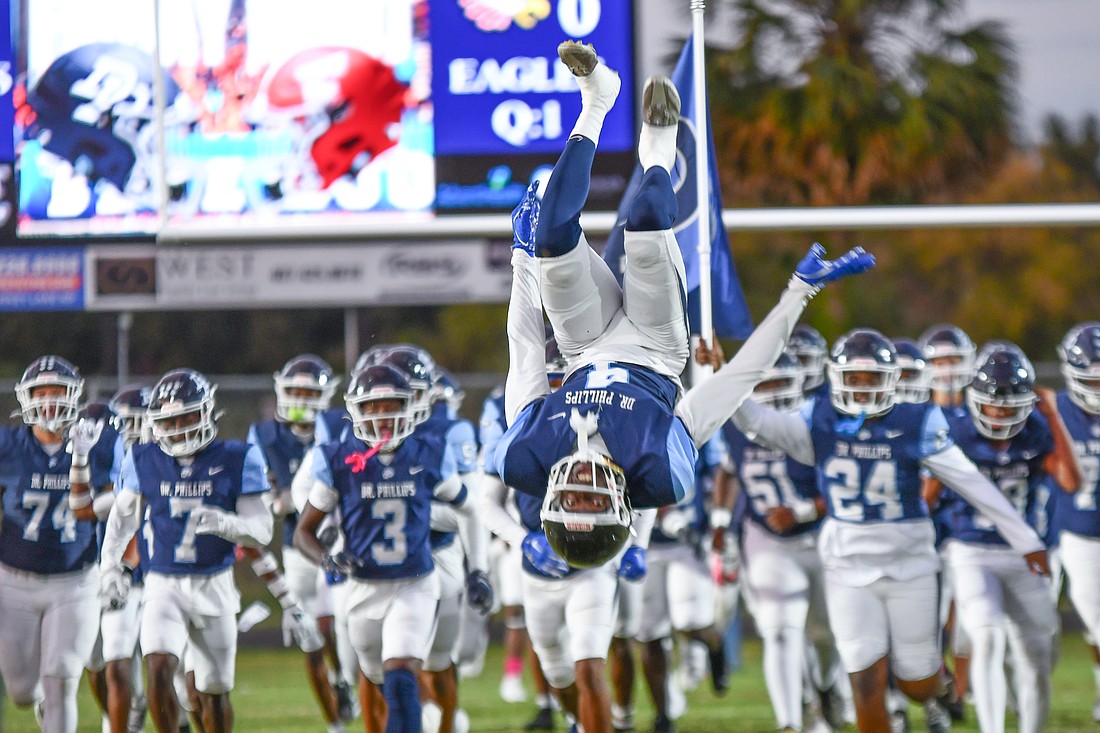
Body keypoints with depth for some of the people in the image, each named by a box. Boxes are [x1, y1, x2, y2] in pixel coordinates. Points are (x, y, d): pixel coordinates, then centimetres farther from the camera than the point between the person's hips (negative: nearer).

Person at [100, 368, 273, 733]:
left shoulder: (236, 460, -6)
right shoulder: (145, 460, 1)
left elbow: (262, 530, -9)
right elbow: (123, 515, 17)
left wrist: (225, 523, -28)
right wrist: (111, 564, 7)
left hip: (214, 585, 0)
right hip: (163, 584, 0)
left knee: (213, 691, 8)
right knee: (159, 670, -21)